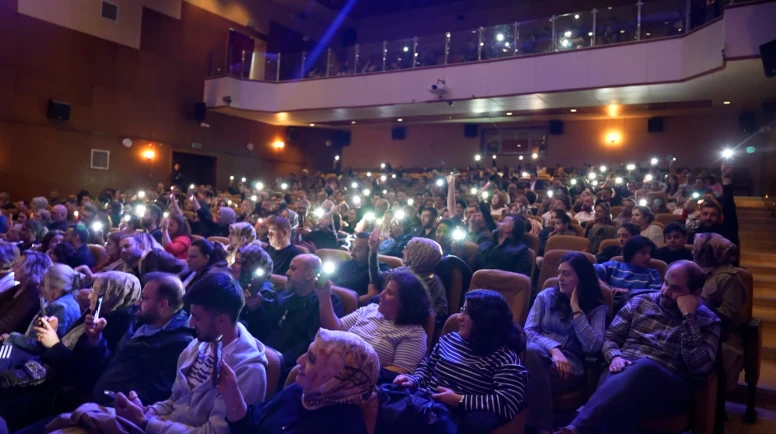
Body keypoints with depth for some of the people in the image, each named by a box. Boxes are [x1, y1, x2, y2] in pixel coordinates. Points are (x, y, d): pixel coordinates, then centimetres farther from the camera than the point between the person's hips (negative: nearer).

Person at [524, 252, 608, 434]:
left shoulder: (597, 308, 9)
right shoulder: (546, 295, 14)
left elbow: (593, 347, -9)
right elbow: (528, 331, 1)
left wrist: (576, 310, -5)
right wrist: (553, 349, -18)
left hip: (568, 366, -2)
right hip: (541, 355, 2)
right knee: (531, 350, -38)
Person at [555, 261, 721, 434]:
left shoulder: (708, 321, 9)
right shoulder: (641, 302, 16)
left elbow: (700, 367, -7)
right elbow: (610, 337, 15)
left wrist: (689, 316, -9)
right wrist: (615, 357, -8)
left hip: (669, 386, -2)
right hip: (624, 371, 3)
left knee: (643, 368, -41)